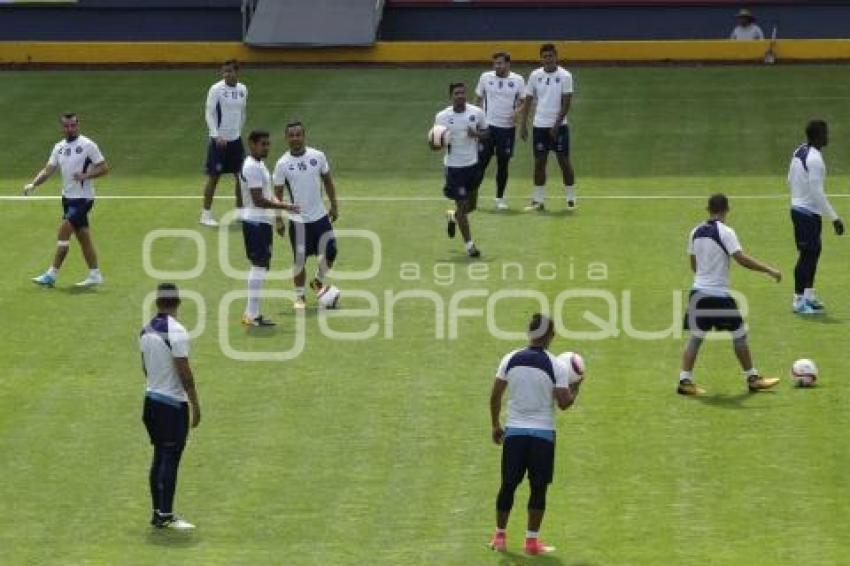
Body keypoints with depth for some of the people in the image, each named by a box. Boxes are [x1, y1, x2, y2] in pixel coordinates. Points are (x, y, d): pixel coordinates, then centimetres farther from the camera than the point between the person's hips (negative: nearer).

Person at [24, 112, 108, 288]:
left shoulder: (87, 145, -9)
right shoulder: (59, 147, 10)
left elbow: (104, 168, -8)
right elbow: (48, 170, 6)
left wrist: (85, 175, -23)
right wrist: (33, 185, -10)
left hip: (82, 198, -7)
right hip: (68, 197, 7)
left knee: (64, 231, -12)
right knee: (83, 236, 10)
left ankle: (52, 275, -10)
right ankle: (95, 275, 16)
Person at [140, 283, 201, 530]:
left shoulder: (146, 330, 6)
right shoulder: (176, 332, -17)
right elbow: (184, 372, -18)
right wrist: (195, 404, -11)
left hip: (151, 399, 7)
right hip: (174, 403, -7)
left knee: (159, 457, 14)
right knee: (171, 459, -3)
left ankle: (158, 512, 18)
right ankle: (165, 515, -3)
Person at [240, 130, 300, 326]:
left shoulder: (259, 164, 15)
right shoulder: (252, 167, -18)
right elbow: (258, 200, -23)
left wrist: (276, 201, 8)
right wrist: (284, 206, -20)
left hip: (261, 221, 11)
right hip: (256, 222, -11)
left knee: (261, 266, 14)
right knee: (260, 265, -10)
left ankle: (252, 313, 19)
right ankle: (252, 314, -9)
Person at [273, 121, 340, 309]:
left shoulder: (318, 156, -1)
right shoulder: (283, 164, -7)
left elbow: (328, 181, 11)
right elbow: (278, 192, -2)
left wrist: (334, 205, 10)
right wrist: (279, 220, -5)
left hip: (320, 216, 2)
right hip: (298, 219, -2)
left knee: (329, 252, -4)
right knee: (300, 259, 0)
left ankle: (318, 281, 24)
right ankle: (299, 296, 17)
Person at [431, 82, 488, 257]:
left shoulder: (477, 112, -4)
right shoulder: (442, 117, -9)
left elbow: (486, 132, 8)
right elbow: (435, 146, -2)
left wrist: (476, 134, -15)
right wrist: (436, 143, -27)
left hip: (473, 164, 4)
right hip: (454, 166, -3)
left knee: (471, 205, 14)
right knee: (462, 205, -4)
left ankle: (453, 216, 48)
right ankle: (469, 244, 8)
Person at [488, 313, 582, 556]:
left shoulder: (510, 359, -1)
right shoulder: (557, 366, -10)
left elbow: (495, 396, 1)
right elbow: (564, 403, -11)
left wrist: (496, 425, 12)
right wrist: (575, 388, 9)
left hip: (514, 431, 3)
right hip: (543, 433, -3)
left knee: (508, 485, 11)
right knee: (538, 488, 5)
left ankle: (500, 536, 18)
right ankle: (532, 540, 6)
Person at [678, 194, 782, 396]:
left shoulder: (696, 232, 7)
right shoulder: (725, 232, -13)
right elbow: (741, 258, -21)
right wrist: (769, 270, -17)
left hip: (699, 292, 6)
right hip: (720, 295, -6)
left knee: (696, 337, 8)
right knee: (739, 335, 7)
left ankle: (685, 380, 1)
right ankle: (752, 378, 14)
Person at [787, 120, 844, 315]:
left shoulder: (799, 152, 7)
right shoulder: (815, 159, -21)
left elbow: (790, 180, 17)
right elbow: (817, 193, -24)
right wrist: (834, 218, -20)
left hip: (798, 208, 10)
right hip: (809, 213, -10)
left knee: (813, 252, 18)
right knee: (807, 255, -3)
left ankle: (808, 295, 25)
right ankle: (799, 301, 2)